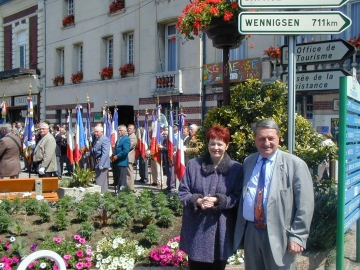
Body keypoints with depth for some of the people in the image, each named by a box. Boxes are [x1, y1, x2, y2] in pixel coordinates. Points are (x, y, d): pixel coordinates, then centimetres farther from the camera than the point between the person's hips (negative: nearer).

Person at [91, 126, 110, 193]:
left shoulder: (105, 139, -15)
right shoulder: (96, 139, 15)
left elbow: (105, 153, -23)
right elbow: (94, 151, 22)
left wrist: (101, 164, -28)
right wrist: (90, 153, 2)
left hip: (102, 165, -9)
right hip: (97, 164, 9)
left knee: (100, 182, -8)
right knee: (103, 181, 17)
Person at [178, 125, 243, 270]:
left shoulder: (236, 168, -1)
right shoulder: (193, 165, 2)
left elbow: (238, 197, -4)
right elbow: (183, 192, 2)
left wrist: (217, 200, -19)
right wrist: (197, 200, -17)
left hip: (221, 230, 0)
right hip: (196, 230, 0)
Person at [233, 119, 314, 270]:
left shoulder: (295, 164, -7)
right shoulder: (248, 162, 10)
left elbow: (305, 205, -9)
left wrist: (297, 237, -12)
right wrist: (239, 230, 11)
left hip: (279, 235, -4)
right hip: (251, 233, 5)